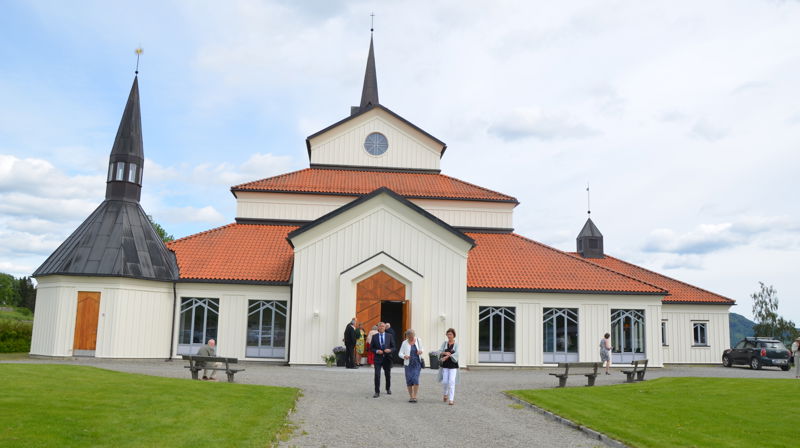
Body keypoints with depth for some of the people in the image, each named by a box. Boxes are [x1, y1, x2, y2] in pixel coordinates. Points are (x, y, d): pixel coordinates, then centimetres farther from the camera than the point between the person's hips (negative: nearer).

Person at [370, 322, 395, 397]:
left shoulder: (389, 336, 4)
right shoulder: (374, 337, 2)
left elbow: (393, 347, 6)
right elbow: (371, 348, 4)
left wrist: (390, 350, -15)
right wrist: (376, 351, -14)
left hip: (387, 358, 1)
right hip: (378, 358, -1)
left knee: (388, 374, 14)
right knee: (377, 375, -11)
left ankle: (388, 389, 37)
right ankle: (377, 392, -5)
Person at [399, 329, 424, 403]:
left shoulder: (418, 340, 3)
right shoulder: (405, 343, -2)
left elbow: (421, 348, 17)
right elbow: (400, 353, -1)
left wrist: (421, 351, -7)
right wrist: (404, 356, -22)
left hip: (417, 363, 0)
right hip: (408, 363, 0)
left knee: (415, 379, -12)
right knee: (409, 380, 2)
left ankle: (414, 396, -4)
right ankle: (410, 396, 17)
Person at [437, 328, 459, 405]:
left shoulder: (456, 344, -2)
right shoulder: (444, 343, 7)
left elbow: (456, 354, -16)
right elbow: (440, 351, -2)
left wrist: (447, 357, -26)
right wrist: (445, 353, -23)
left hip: (453, 365, -2)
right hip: (444, 365, 2)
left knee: (452, 382, -9)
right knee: (444, 382, 3)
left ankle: (451, 400, -5)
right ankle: (445, 394, 32)